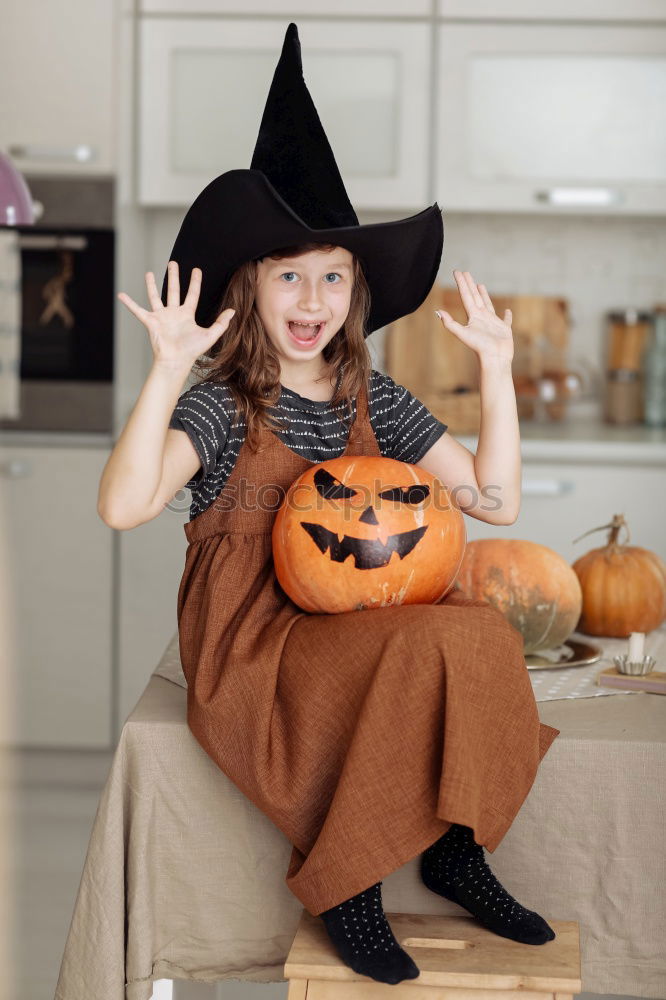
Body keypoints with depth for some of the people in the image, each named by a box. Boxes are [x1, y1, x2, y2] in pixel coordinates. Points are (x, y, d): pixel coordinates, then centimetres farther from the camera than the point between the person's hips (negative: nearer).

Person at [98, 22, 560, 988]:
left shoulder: (374, 401, 8)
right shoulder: (221, 404, -8)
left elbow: (496, 500, 2)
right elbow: (124, 507, -27)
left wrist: (497, 368, -2)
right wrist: (166, 370, -32)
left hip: (352, 620, 5)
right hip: (247, 642, -5)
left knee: (480, 633, -25)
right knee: (414, 656, -31)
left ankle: (453, 847, -9)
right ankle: (348, 885, -14)